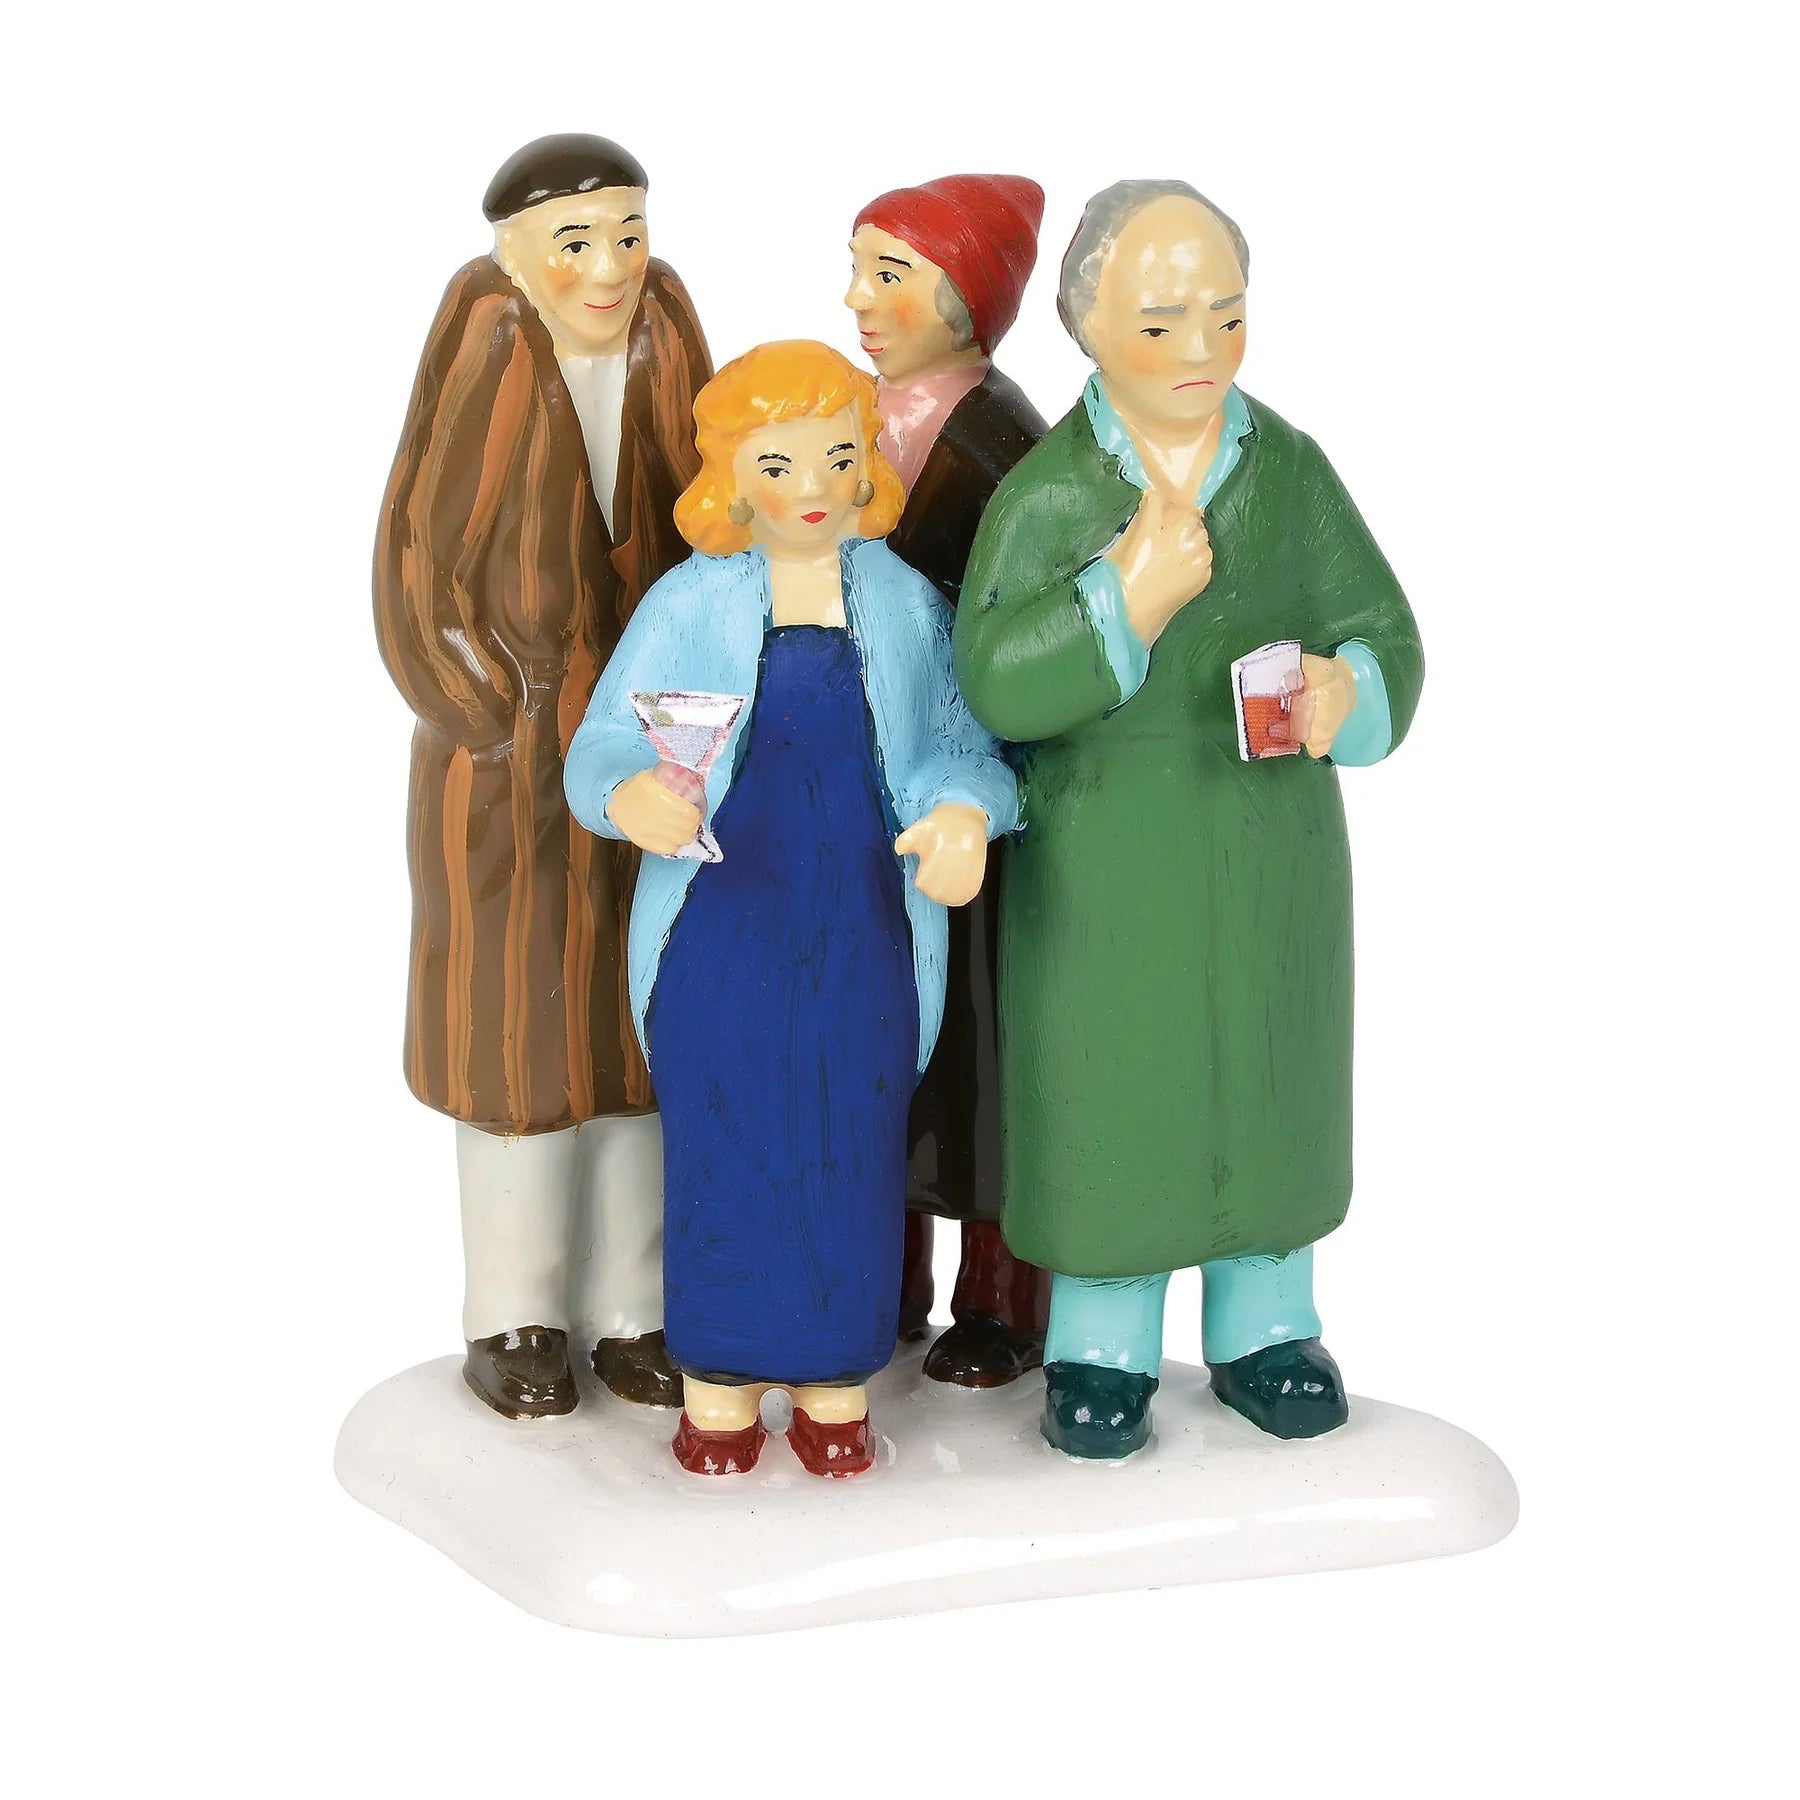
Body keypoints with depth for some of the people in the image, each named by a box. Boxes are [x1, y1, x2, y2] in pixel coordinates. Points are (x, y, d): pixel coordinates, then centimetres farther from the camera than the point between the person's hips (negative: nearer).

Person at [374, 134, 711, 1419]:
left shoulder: (666, 355, -2)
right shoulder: (485, 364, -11)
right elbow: (422, 564, -8)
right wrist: (513, 734, -10)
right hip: (509, 775, -3)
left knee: (639, 1026, 8)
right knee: (515, 1028, 5)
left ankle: (632, 1312, 19)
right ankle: (514, 1321, 17)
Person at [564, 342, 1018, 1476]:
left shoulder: (909, 605, 4)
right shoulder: (689, 605, -1)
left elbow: (959, 741, 2)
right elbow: (605, 744, -3)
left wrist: (965, 813, -20)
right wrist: (630, 797, -26)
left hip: (864, 929, 1)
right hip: (718, 925, -1)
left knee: (853, 1148, 6)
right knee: (724, 1143, 3)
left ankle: (837, 1387, 21)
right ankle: (720, 1383, 19)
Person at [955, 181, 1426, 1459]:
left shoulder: (1293, 471, -3)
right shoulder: (1044, 493, -10)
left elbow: (1382, 640, -4)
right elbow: (996, 685, -17)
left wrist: (1343, 692, -26)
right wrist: (1129, 600, -29)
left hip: (1266, 839, 2)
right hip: (1099, 850, -2)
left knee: (1263, 1073, 11)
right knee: (1104, 1082, 4)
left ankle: (1263, 1331, 27)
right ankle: (1102, 1350, 20)